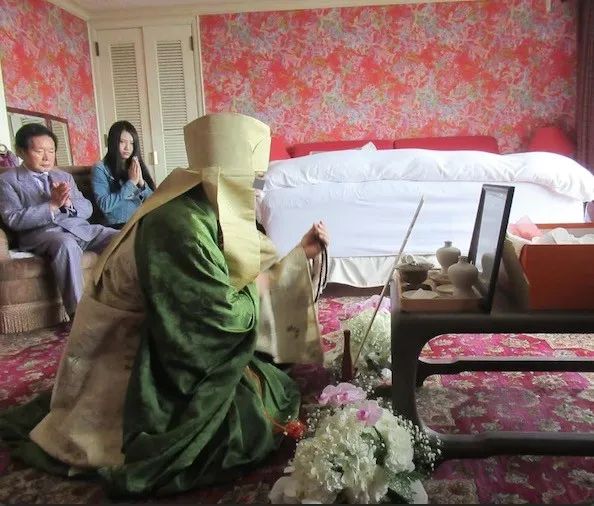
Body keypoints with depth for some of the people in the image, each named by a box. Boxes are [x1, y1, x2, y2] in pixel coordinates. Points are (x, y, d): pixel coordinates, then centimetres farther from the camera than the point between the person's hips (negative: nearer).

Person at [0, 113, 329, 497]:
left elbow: (226, 280, 8)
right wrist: (256, 288, -9)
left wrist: (301, 253, 4)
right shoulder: (180, 226, -31)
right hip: (132, 360, -9)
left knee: (272, 387, 12)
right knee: (246, 427, -7)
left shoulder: (206, 212, -2)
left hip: (166, 343, 9)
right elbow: (222, 317, -28)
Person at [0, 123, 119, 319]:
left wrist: (68, 203, -8)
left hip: (80, 228, 5)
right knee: (67, 244, -39)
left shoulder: (64, 176, 24)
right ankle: (78, 315, -33)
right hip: (41, 232, -5)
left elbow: (87, 209, 15)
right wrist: (52, 205, -14)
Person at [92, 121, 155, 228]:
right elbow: (104, 205, -10)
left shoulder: (137, 166, 16)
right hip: (120, 226, -5)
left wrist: (141, 182, -7)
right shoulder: (100, 168, 2)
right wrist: (130, 183, -10)